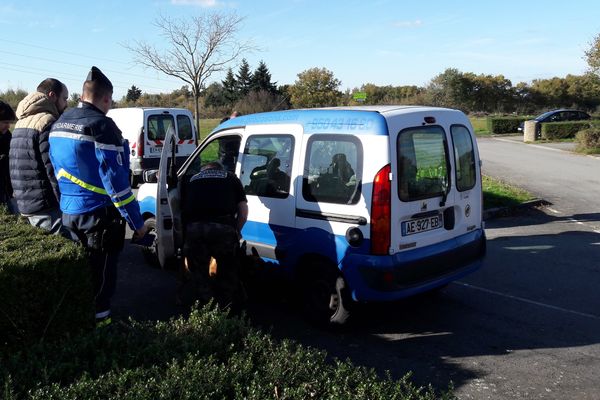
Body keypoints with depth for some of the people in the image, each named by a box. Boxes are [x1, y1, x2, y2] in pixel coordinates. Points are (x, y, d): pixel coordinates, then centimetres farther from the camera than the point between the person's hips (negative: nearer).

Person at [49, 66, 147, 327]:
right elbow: (115, 179, -22)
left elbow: (58, 170, 17)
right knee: (101, 273, 5)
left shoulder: (58, 125, 10)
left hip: (68, 212, 8)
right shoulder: (101, 125, -18)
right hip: (99, 214, -8)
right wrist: (136, 221, -17)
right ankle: (97, 319, 14)